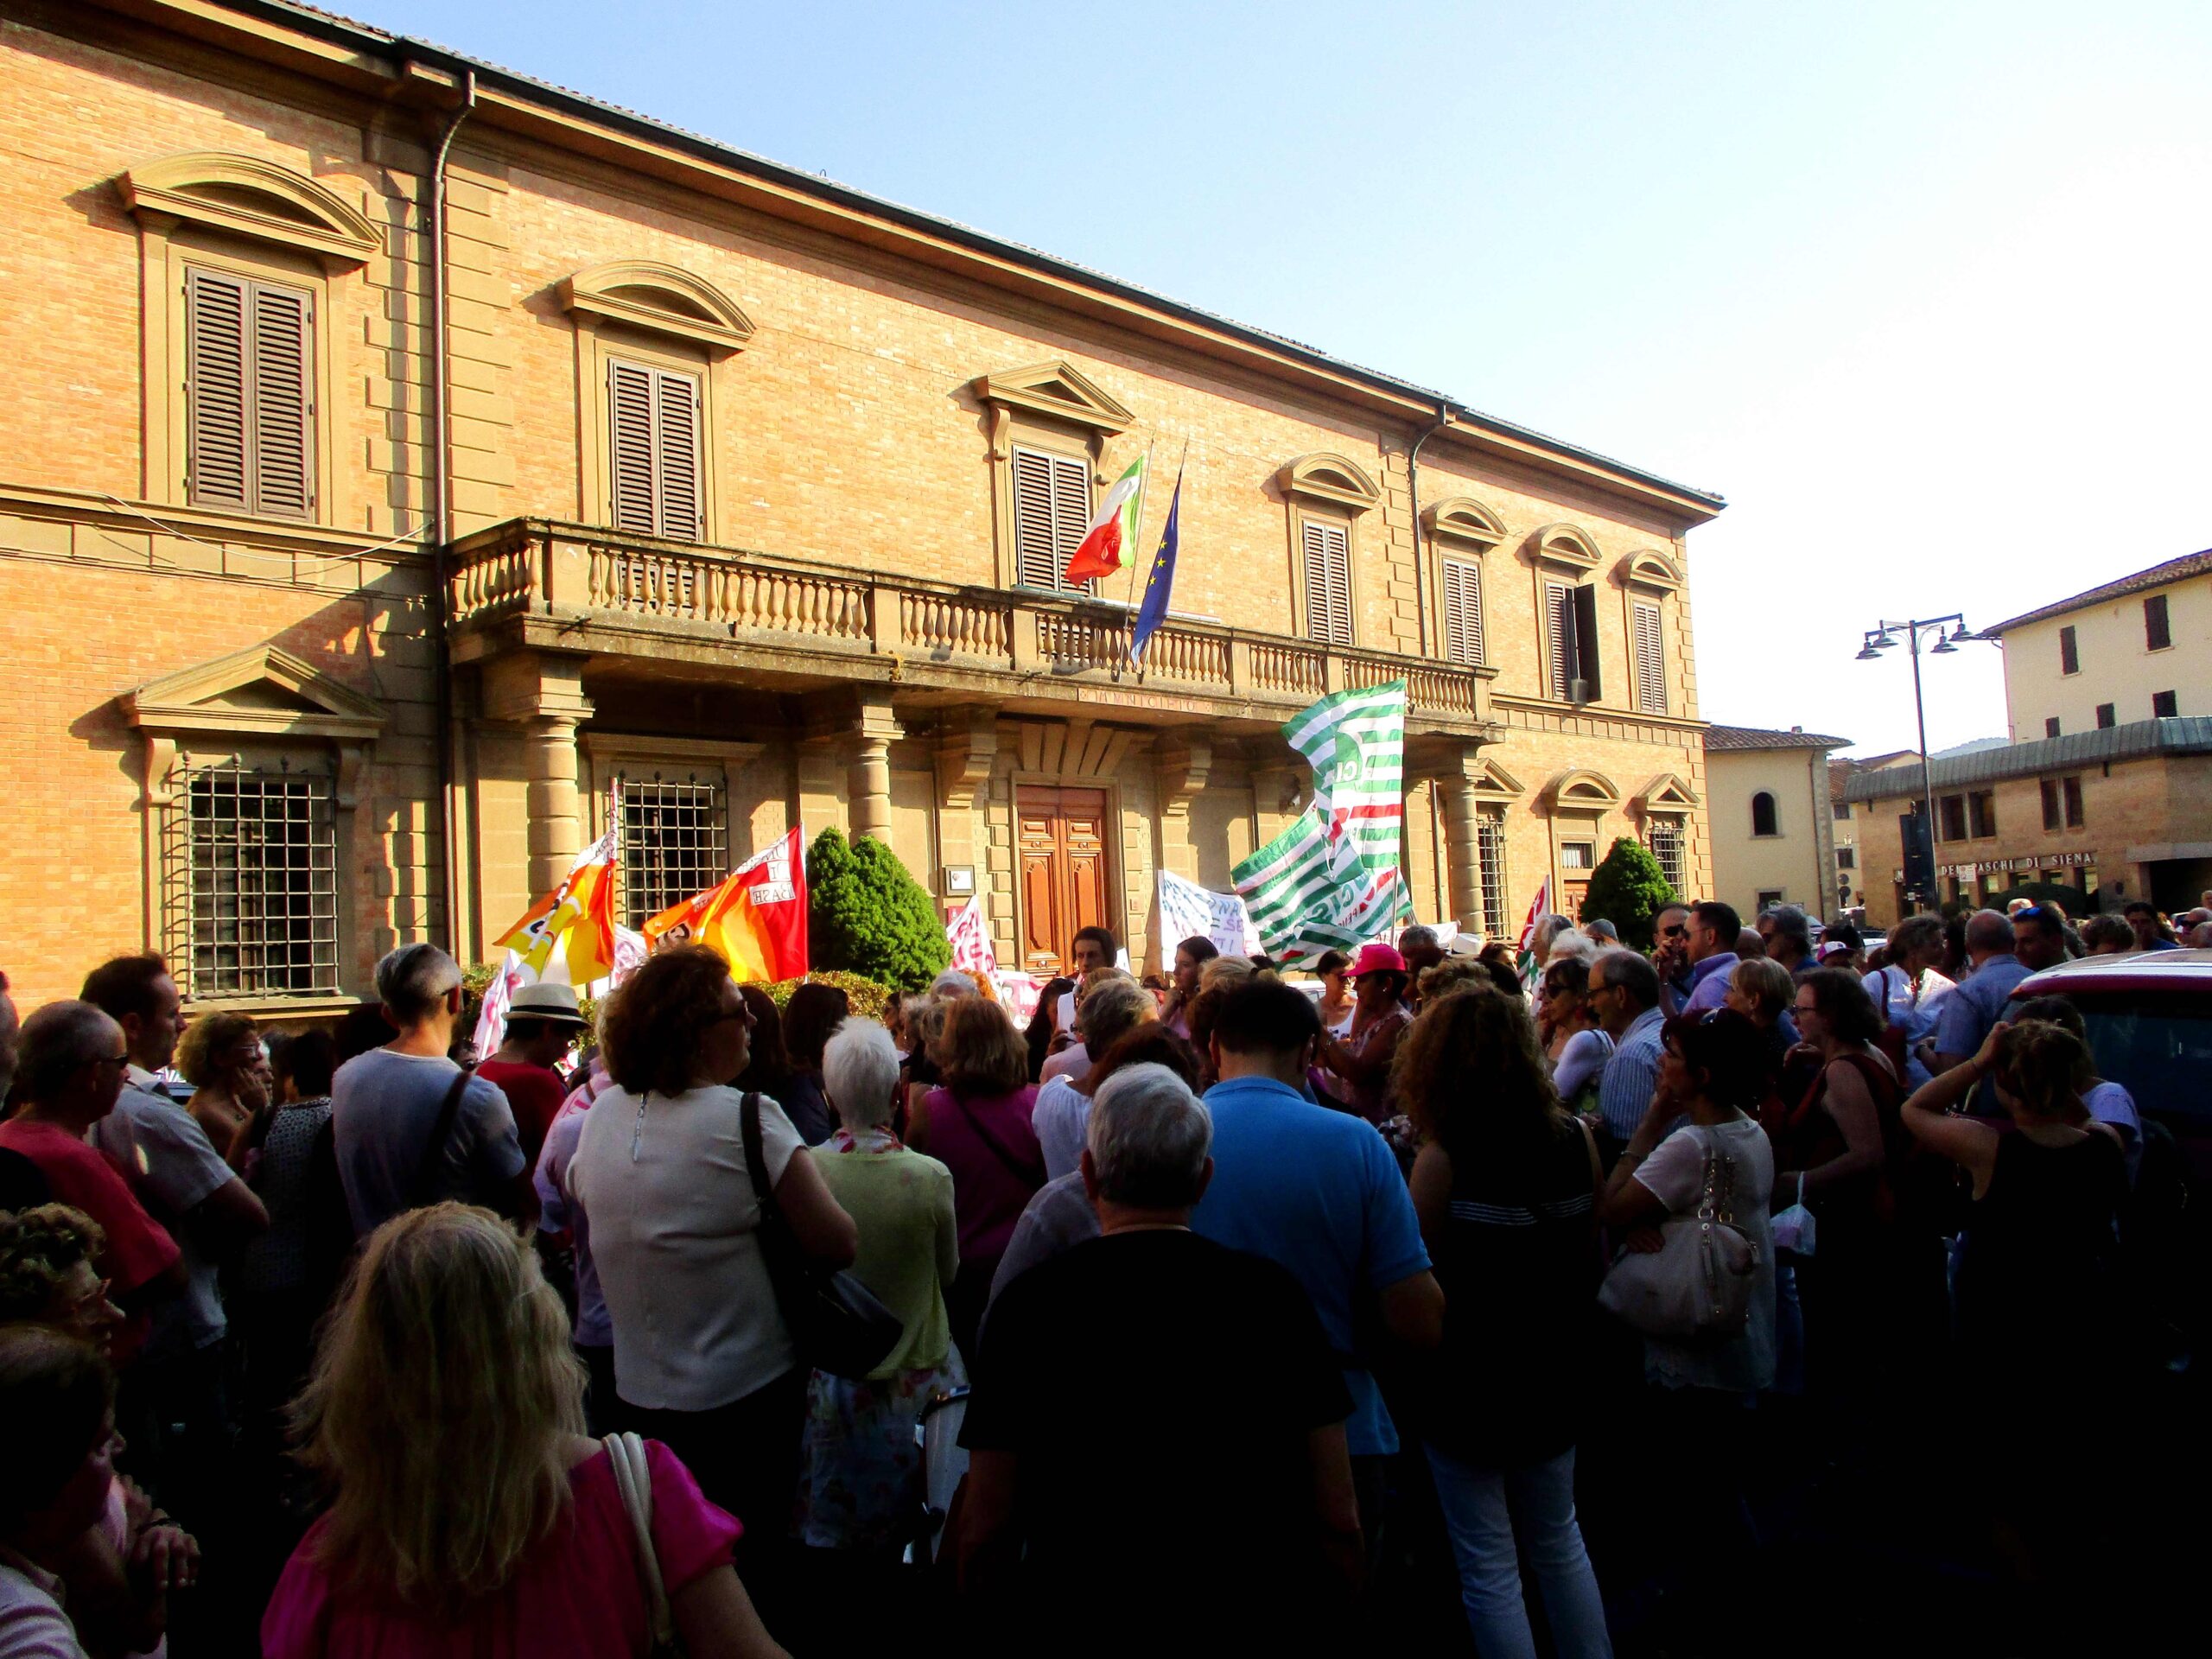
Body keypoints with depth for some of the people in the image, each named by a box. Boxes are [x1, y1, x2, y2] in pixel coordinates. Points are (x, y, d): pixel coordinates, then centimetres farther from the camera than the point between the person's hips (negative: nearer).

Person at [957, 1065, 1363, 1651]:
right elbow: (1339, 1523, -6)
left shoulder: (1032, 1302, -12)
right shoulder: (1273, 1293, -9)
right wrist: (1310, 1623, 9)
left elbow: (985, 1536, -11)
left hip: (1087, 1629, -1)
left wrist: (1011, 1625, 6)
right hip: (1263, 1629, 1)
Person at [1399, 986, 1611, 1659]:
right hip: (1557, 1375, 5)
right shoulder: (1575, 1137, -8)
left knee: (1489, 1568, 9)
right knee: (1559, 1541, 25)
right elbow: (1594, 1258, 5)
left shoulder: (1444, 1158, -22)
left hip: (1471, 1384, -5)